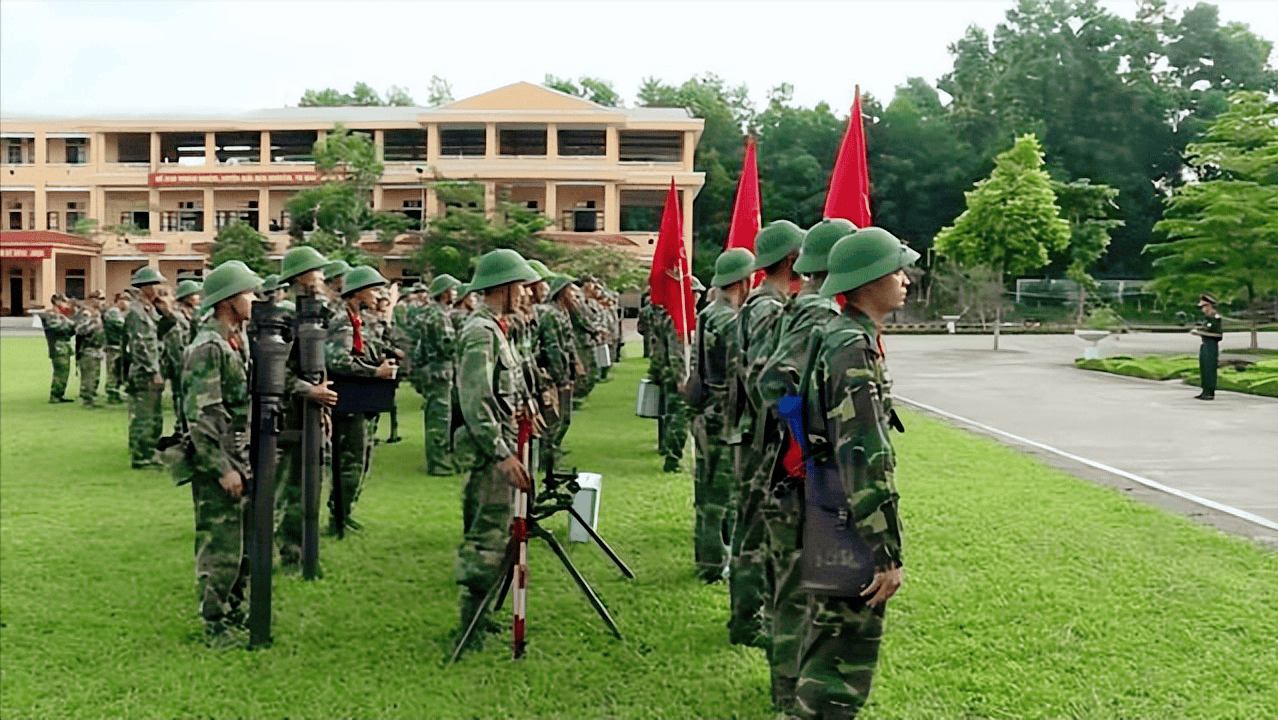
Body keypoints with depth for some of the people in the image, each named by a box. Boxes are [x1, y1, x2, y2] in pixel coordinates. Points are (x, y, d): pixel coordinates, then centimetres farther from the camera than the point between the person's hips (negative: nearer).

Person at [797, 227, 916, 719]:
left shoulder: (834, 336, 11)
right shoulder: (854, 350, -20)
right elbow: (866, 460, -25)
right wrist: (888, 553, -23)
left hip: (828, 521, 10)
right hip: (850, 530, -10)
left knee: (828, 639, 22)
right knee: (846, 658, -1)